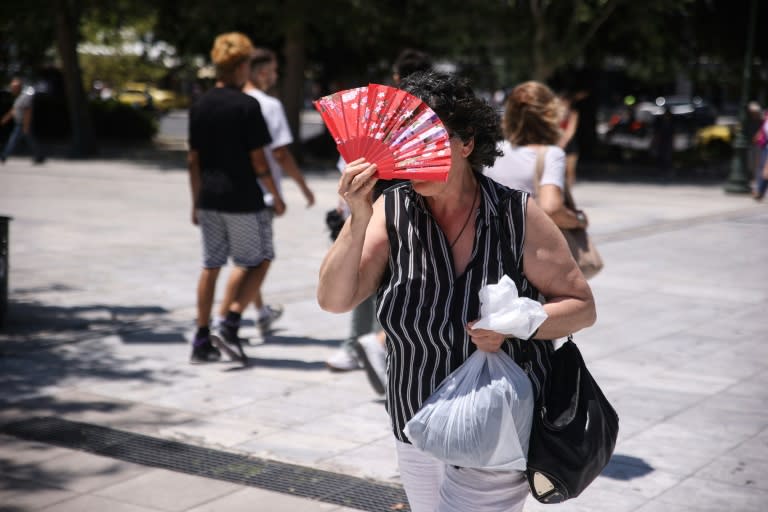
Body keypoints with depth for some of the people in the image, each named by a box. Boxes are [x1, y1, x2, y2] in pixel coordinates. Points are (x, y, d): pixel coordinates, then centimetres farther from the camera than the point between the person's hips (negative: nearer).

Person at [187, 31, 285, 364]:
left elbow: (193, 160, 9)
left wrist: (196, 202, 16)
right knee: (259, 261, 9)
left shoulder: (200, 106, 6)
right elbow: (258, 161, -12)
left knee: (210, 266, 12)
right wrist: (276, 197, -1)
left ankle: (202, 341, 13)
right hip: (243, 200, -6)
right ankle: (229, 327, -3)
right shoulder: (247, 106, -12)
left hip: (209, 200, 6)